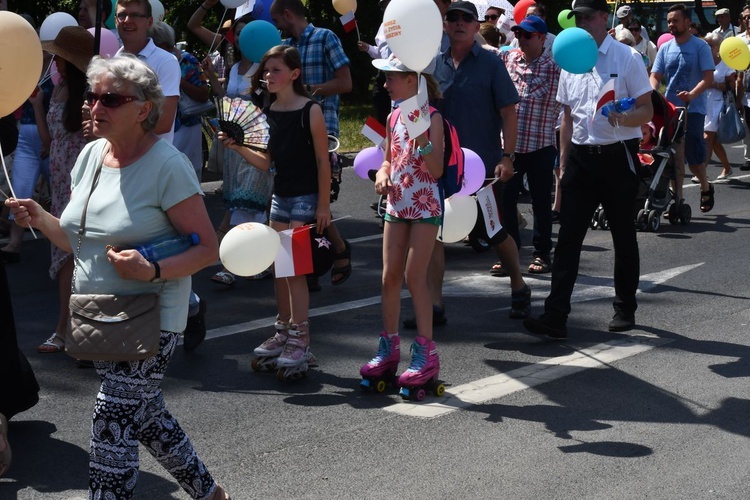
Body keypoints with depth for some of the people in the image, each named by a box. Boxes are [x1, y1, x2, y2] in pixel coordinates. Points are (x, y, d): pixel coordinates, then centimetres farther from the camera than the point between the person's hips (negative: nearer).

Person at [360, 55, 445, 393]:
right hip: (396, 206, 7)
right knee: (390, 277, 8)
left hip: (425, 208, -7)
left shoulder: (431, 118, -12)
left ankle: (426, 353, 2)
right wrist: (382, 175, -2)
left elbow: (437, 171, -16)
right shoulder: (393, 118, 9)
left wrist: (422, 141, -29)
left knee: (414, 277, -7)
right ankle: (389, 348, 18)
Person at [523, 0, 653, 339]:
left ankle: (625, 309, 23)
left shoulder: (626, 58, -5)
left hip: (617, 157, -4)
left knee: (623, 236, 9)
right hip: (581, 157, 4)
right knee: (568, 237, -3)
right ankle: (555, 317, -6)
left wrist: (624, 117, -27)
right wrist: (563, 163, 12)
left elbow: (647, 111, -6)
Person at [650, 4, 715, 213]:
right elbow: (655, 76, 8)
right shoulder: (665, 48, 10)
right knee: (676, 157, 2)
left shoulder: (700, 47, -4)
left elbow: (708, 78, -11)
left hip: (693, 109, -4)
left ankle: (706, 187, 23)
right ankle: (677, 200, 7)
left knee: (693, 155, -5)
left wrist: (692, 94, -28)